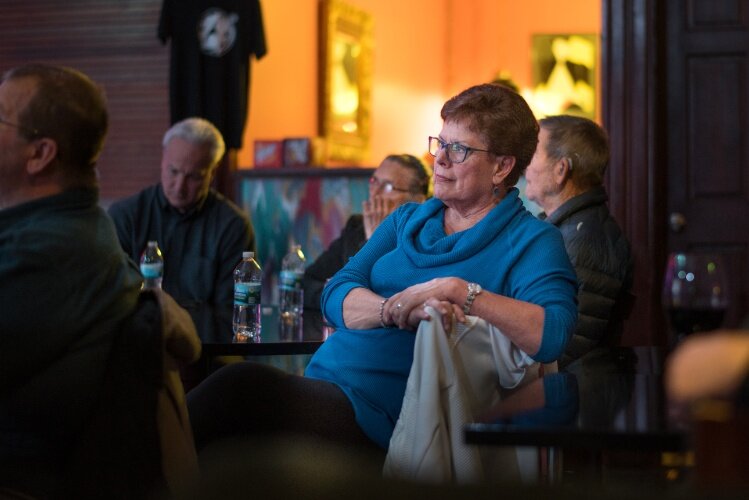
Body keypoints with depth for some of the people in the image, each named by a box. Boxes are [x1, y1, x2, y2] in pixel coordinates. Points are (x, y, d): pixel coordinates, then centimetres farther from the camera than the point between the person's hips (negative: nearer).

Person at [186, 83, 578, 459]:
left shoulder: (531, 241, 4)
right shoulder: (407, 220, 23)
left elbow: (550, 337, -14)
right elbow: (335, 296, 9)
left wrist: (458, 290, -17)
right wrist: (398, 310, -11)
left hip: (379, 414, -6)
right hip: (323, 384, 6)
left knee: (241, 385, -28)